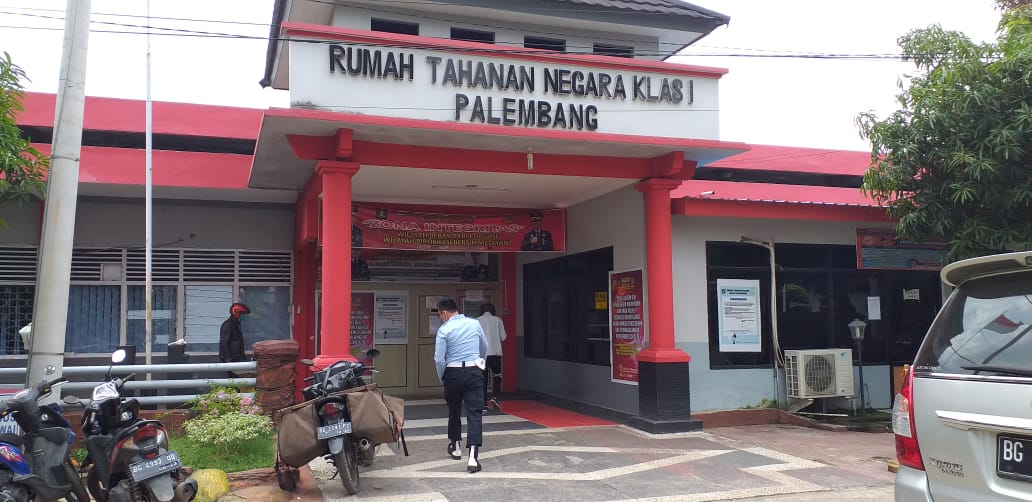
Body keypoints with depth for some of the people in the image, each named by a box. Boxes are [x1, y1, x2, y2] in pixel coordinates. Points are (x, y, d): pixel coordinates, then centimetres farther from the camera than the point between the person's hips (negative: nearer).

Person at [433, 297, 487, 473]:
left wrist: (441, 378, 8)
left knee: (453, 410, 19)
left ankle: (456, 447, 37)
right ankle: (473, 457, -15)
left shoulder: (444, 329, -7)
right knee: (474, 412, -3)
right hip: (474, 371, 1)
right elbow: (484, 349, 19)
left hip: (453, 373, -1)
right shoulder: (475, 323, 4)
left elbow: (439, 359, -8)